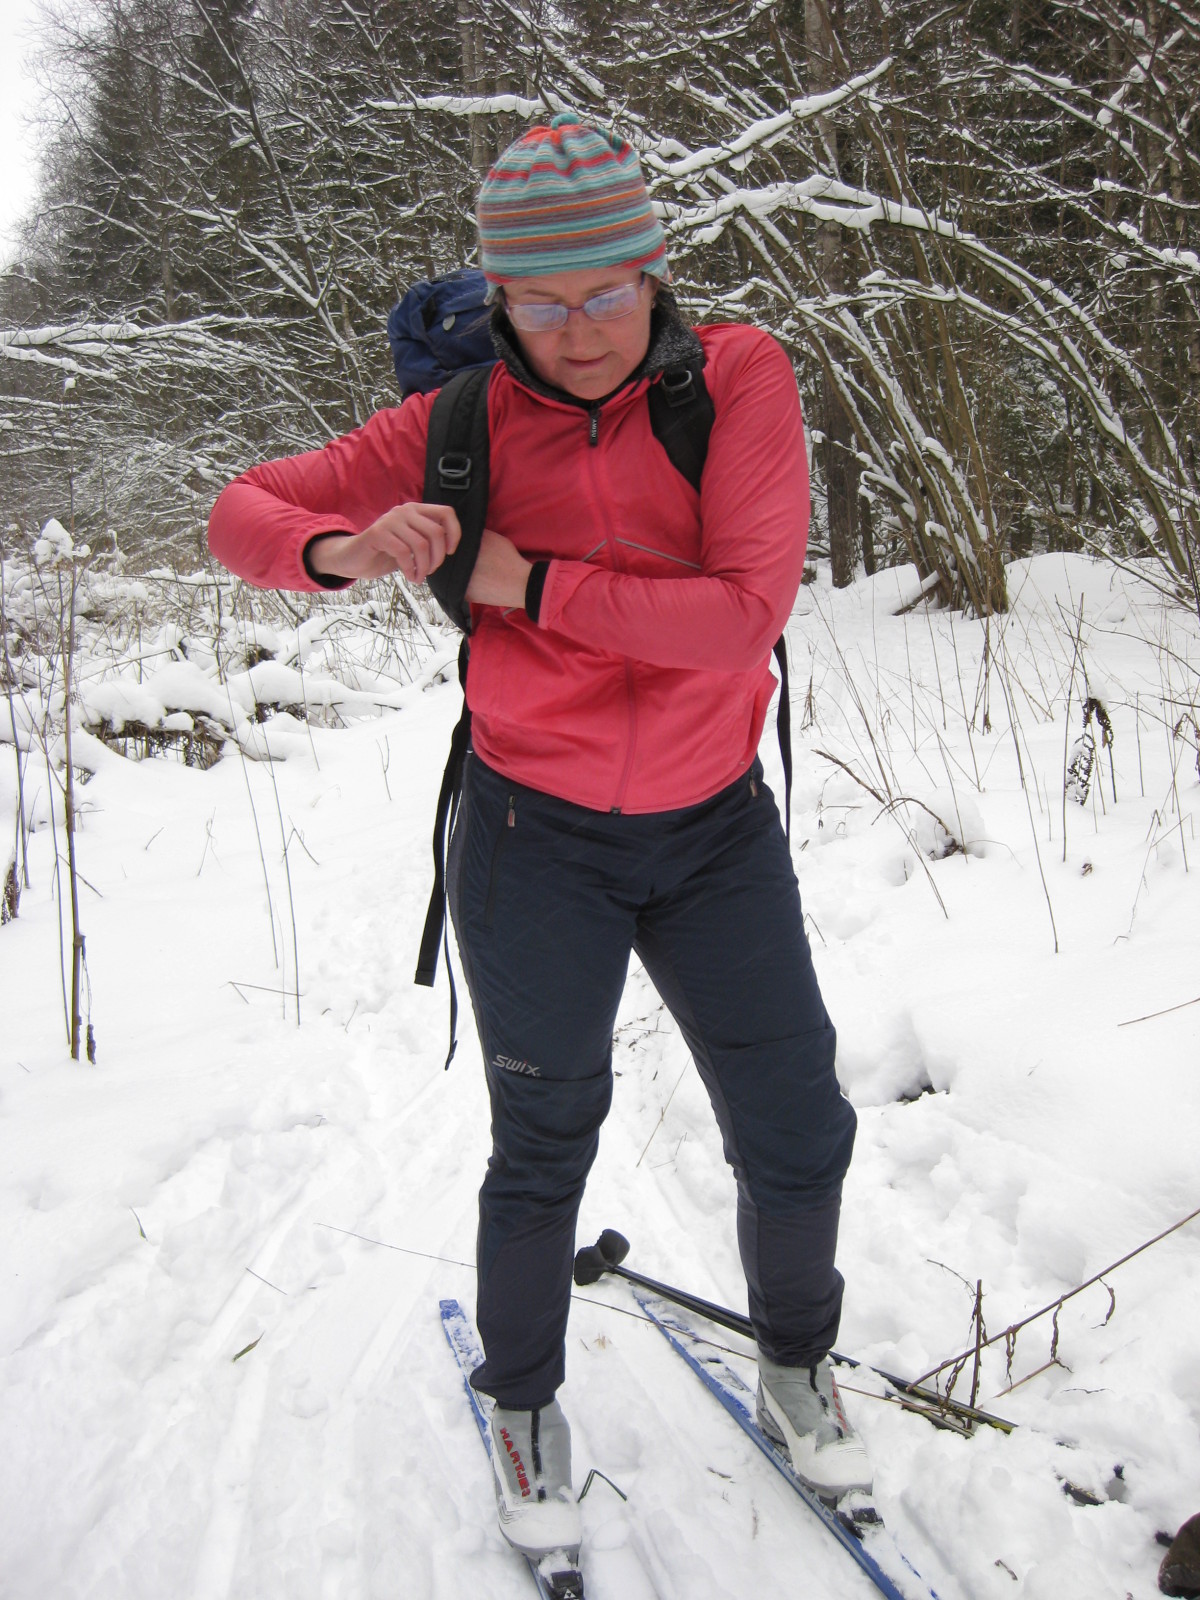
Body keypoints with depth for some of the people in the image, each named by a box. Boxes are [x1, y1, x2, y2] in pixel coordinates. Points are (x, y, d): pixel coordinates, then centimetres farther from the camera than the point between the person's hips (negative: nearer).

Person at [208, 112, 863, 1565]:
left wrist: (531, 587, -21)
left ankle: (795, 1374, 39)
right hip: (534, 837, -1)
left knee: (800, 1140, 10)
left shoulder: (739, 378, -11)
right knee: (543, 1154, 11)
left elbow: (747, 614, -22)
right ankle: (523, 1409, 37)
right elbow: (242, 515, -4)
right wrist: (345, 549, -27)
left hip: (712, 833, 1)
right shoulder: (465, 423, -7)